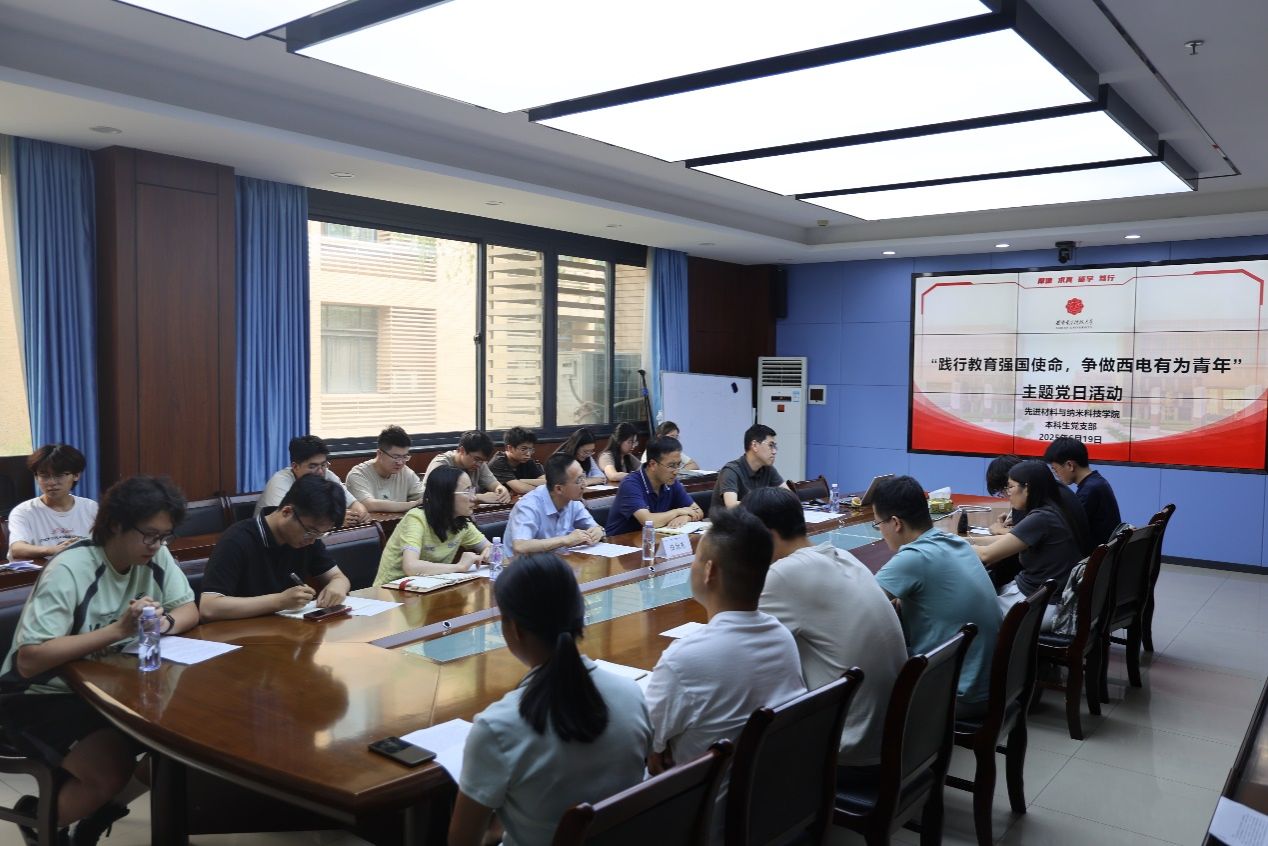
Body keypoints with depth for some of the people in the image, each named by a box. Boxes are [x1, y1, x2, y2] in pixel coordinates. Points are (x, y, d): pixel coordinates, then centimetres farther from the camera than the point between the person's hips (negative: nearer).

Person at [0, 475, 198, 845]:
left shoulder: (156, 556, -6)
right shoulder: (70, 570, -24)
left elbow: (189, 610, 0)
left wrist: (163, 623, -23)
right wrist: (119, 629, -35)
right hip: (44, 696, -6)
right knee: (114, 769, -25)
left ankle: (100, 812, 11)